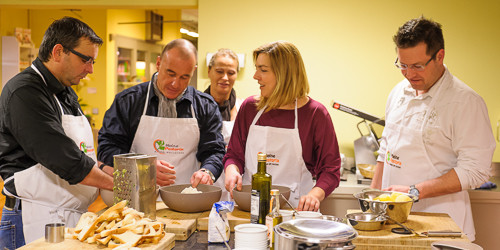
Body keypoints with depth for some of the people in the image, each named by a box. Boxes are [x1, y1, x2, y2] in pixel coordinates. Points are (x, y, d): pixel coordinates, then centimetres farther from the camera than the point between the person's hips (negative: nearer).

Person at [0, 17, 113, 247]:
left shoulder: (67, 94, 16)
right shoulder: (24, 92, -15)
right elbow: (64, 159, -21)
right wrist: (119, 182, -12)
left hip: (73, 219, 9)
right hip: (36, 223, -8)